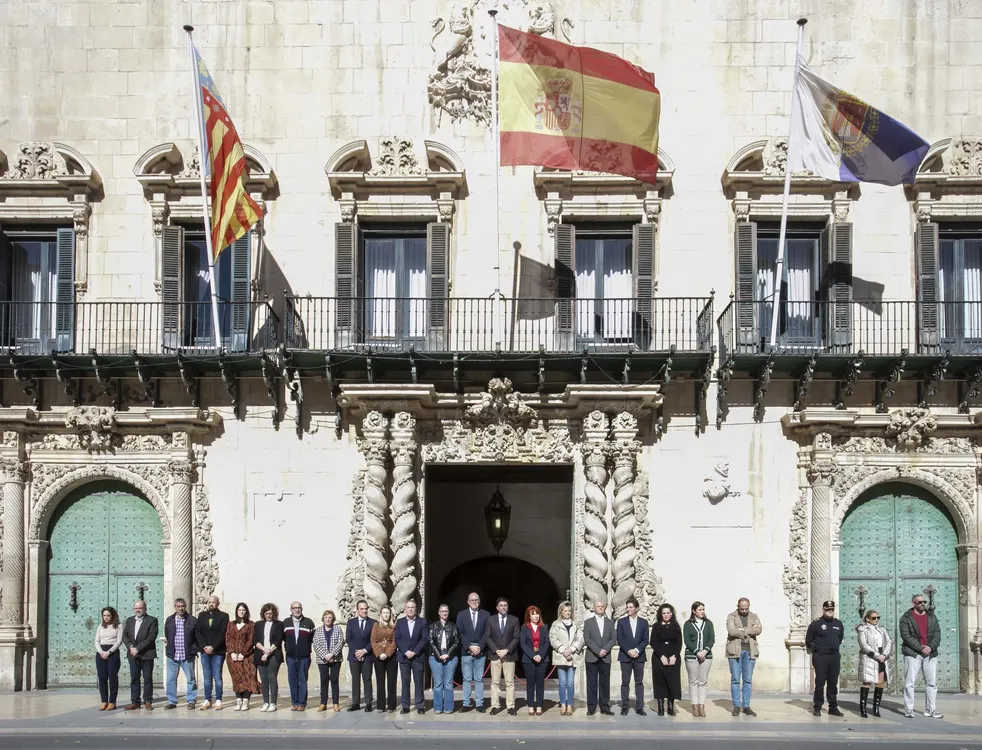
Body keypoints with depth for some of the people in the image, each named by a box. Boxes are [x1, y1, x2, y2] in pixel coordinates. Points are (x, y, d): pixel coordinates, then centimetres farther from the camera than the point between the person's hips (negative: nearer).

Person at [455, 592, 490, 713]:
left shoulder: (485, 615, 7)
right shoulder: (461, 615, 7)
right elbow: (460, 634, 0)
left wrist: (479, 647, -10)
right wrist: (470, 647, -10)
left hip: (480, 651, 0)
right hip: (466, 651, 0)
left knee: (479, 679, 1)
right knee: (467, 679, 1)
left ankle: (479, 704, 3)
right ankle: (466, 704, 3)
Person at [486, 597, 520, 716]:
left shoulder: (514, 620, 5)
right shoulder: (491, 619, 7)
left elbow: (516, 638, 1)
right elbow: (487, 637, 3)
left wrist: (506, 650, -11)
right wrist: (496, 651, -9)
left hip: (509, 655, -1)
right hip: (495, 654, 1)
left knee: (510, 682, -1)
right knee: (495, 682, 1)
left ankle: (510, 706, 0)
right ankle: (495, 706, 3)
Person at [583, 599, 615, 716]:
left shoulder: (610, 622, 12)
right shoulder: (588, 622, 6)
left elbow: (613, 639, 5)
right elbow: (587, 639, -4)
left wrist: (605, 649, -11)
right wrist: (598, 651, -14)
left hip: (605, 658, 2)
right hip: (592, 657, -2)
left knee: (605, 683, 2)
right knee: (592, 683, -1)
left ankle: (604, 707, 6)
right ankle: (591, 708, 2)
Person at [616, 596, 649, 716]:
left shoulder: (643, 622, 7)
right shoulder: (621, 622, 5)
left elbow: (645, 640, 2)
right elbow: (619, 640, -1)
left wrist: (637, 650, -13)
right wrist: (628, 651, -13)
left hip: (639, 656, 1)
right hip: (625, 656, -1)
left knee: (639, 683, 2)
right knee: (625, 683, 1)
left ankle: (639, 707, 3)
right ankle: (625, 707, 4)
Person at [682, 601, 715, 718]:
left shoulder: (708, 623, 8)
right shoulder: (688, 624, 2)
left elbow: (712, 639, 4)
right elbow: (686, 640, -4)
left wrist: (705, 651, -11)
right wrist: (697, 652, -13)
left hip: (706, 655, 2)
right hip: (691, 656, -2)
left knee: (703, 682, 2)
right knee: (693, 682, 0)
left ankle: (702, 706, 3)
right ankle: (695, 706, 3)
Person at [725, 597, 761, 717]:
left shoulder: (754, 617, 10)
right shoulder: (731, 616, 2)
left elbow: (758, 630, -9)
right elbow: (731, 631, -15)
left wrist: (742, 630, -15)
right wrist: (749, 632, -10)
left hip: (750, 651, 2)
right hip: (735, 651, -2)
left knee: (748, 680, 4)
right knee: (735, 679, -1)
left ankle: (746, 706, 9)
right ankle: (736, 706, 5)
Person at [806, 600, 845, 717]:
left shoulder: (838, 624, 11)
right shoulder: (816, 624, -4)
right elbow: (808, 640, 3)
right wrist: (816, 648, 6)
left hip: (835, 657, 4)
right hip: (820, 657, -4)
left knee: (833, 684, 7)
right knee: (820, 683, -4)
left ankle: (833, 707, 13)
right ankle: (817, 707, 2)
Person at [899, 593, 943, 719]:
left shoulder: (931, 617, 13)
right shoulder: (906, 618, 0)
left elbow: (937, 633, 6)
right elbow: (906, 635, -10)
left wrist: (931, 647, -12)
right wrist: (920, 648, -17)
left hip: (930, 653, 4)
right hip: (912, 653, -4)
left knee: (932, 683, 5)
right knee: (909, 683, -4)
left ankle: (930, 710, 11)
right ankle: (908, 710, 1)